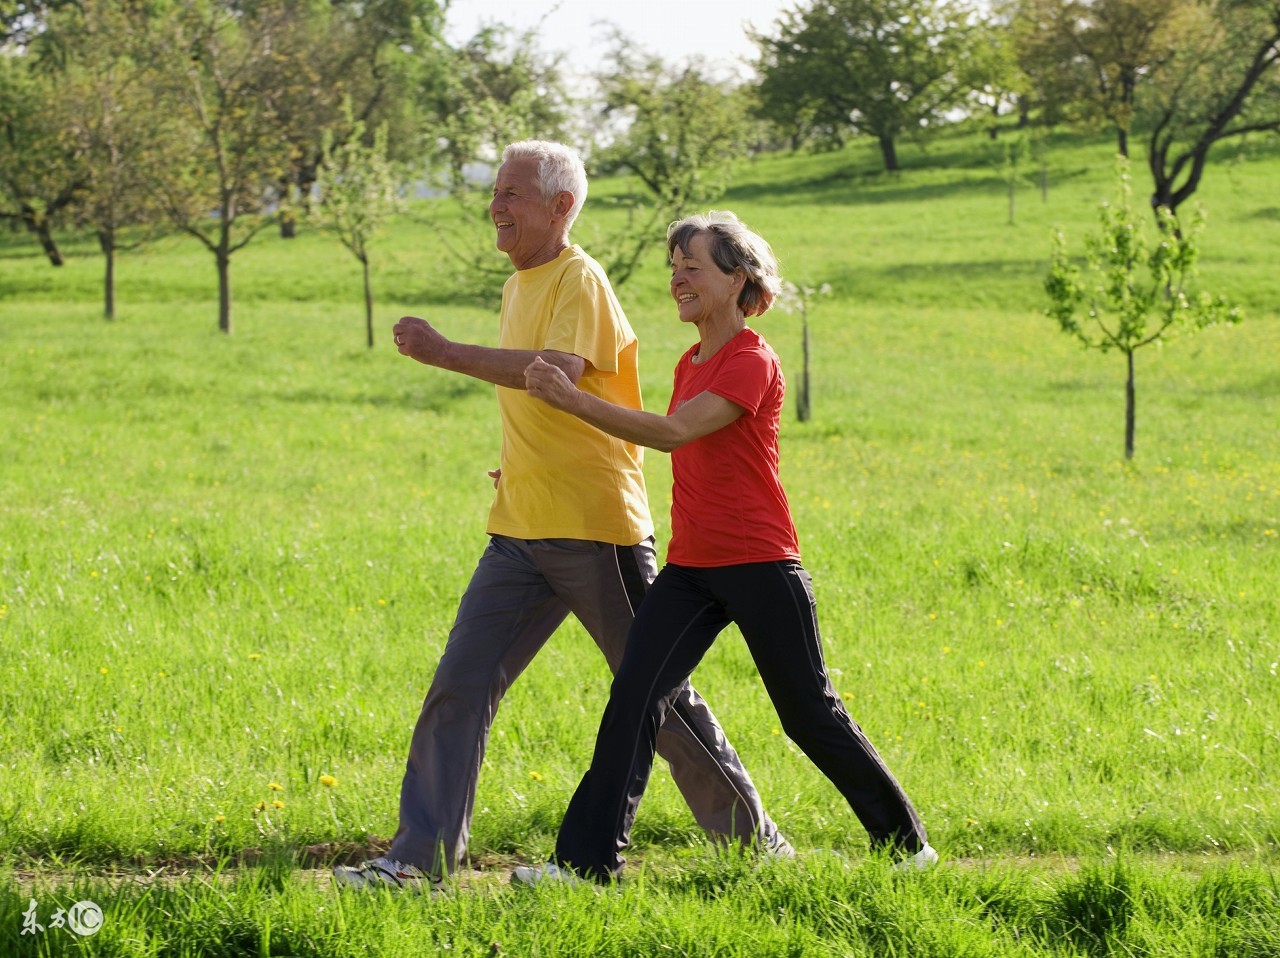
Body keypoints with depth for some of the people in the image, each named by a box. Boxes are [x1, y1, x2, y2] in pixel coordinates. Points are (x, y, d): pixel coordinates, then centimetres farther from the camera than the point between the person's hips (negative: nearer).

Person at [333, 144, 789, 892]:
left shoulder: (580, 282, -12)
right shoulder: (518, 288, 16)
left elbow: (560, 371, -31)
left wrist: (444, 353, -33)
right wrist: (521, 466, 11)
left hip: (595, 529, -8)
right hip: (522, 533, 8)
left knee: (658, 696, 2)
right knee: (459, 689, -2)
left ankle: (750, 834, 17)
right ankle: (420, 857, -1)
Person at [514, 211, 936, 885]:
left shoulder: (752, 362, -13)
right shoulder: (691, 362, 14)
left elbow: (674, 432, -23)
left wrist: (572, 400, -28)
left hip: (759, 565, -7)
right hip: (690, 568, 7)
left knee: (811, 715, 2)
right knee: (633, 698, -8)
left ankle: (905, 841, 19)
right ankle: (588, 859, -9)